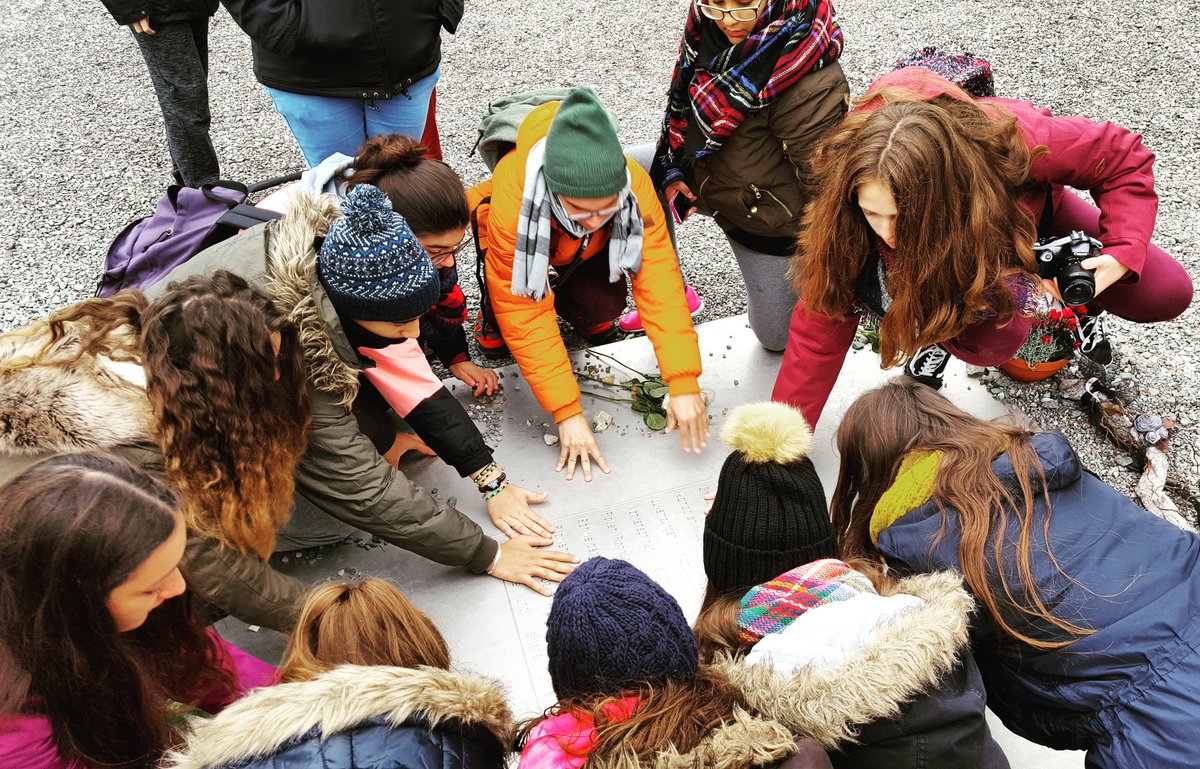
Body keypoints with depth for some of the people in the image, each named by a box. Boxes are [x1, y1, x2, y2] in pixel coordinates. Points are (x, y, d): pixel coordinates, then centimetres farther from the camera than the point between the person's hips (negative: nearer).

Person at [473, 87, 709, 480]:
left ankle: (582, 313, 8)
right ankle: (493, 326, 10)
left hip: (585, 254, 2)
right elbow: (526, 319, -40)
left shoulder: (634, 184, -37)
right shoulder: (511, 199, -44)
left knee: (605, 303, -26)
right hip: (524, 248, -1)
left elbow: (659, 279, -35)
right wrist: (567, 412, -40)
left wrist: (684, 383, -40)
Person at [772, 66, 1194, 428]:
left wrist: (1123, 253, -35)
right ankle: (942, 334, 0)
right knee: (993, 338, -34)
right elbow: (820, 327, -31)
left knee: (1167, 294, -8)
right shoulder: (849, 200, -39)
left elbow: (1123, 157, -22)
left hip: (1030, 210, 2)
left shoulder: (1011, 140, -43)